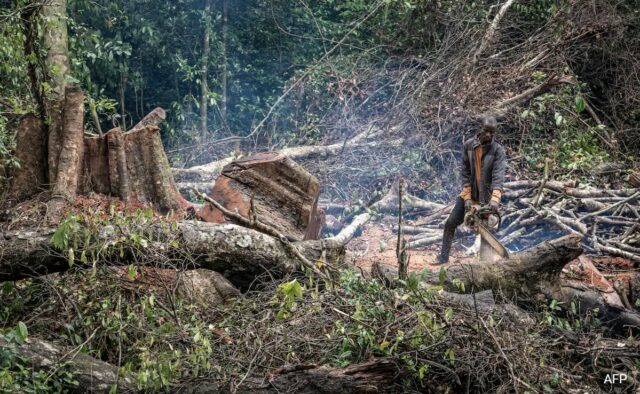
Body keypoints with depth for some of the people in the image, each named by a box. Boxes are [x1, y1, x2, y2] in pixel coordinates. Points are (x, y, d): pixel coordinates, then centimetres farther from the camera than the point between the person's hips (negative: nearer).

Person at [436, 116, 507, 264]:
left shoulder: (498, 151, -13)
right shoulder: (469, 145, -5)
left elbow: (498, 176, -24)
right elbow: (465, 172, -5)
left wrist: (495, 199, -38)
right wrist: (467, 197, -12)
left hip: (486, 197, -3)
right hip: (469, 194, 3)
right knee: (450, 223, -2)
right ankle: (443, 257, 6)